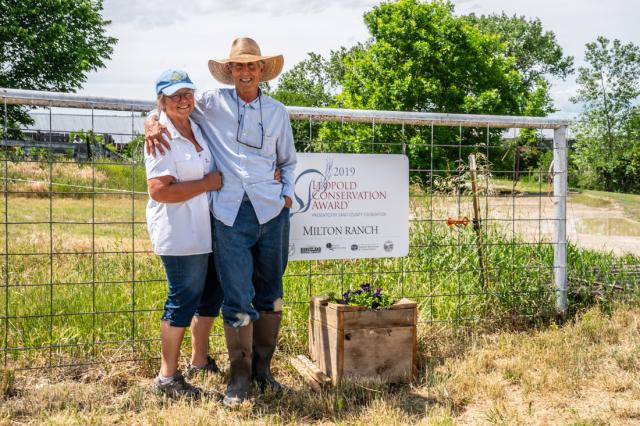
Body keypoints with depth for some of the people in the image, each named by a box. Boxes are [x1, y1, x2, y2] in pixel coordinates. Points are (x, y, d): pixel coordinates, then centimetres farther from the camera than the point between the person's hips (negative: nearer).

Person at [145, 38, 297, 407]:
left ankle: (262, 367, 23)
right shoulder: (213, 103, 5)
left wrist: (288, 193, 7)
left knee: (270, 294, 9)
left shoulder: (277, 112, 12)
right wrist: (152, 122, -6)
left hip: (272, 211, 3)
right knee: (238, 300, -4)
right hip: (230, 214, -3)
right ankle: (240, 374, 10)